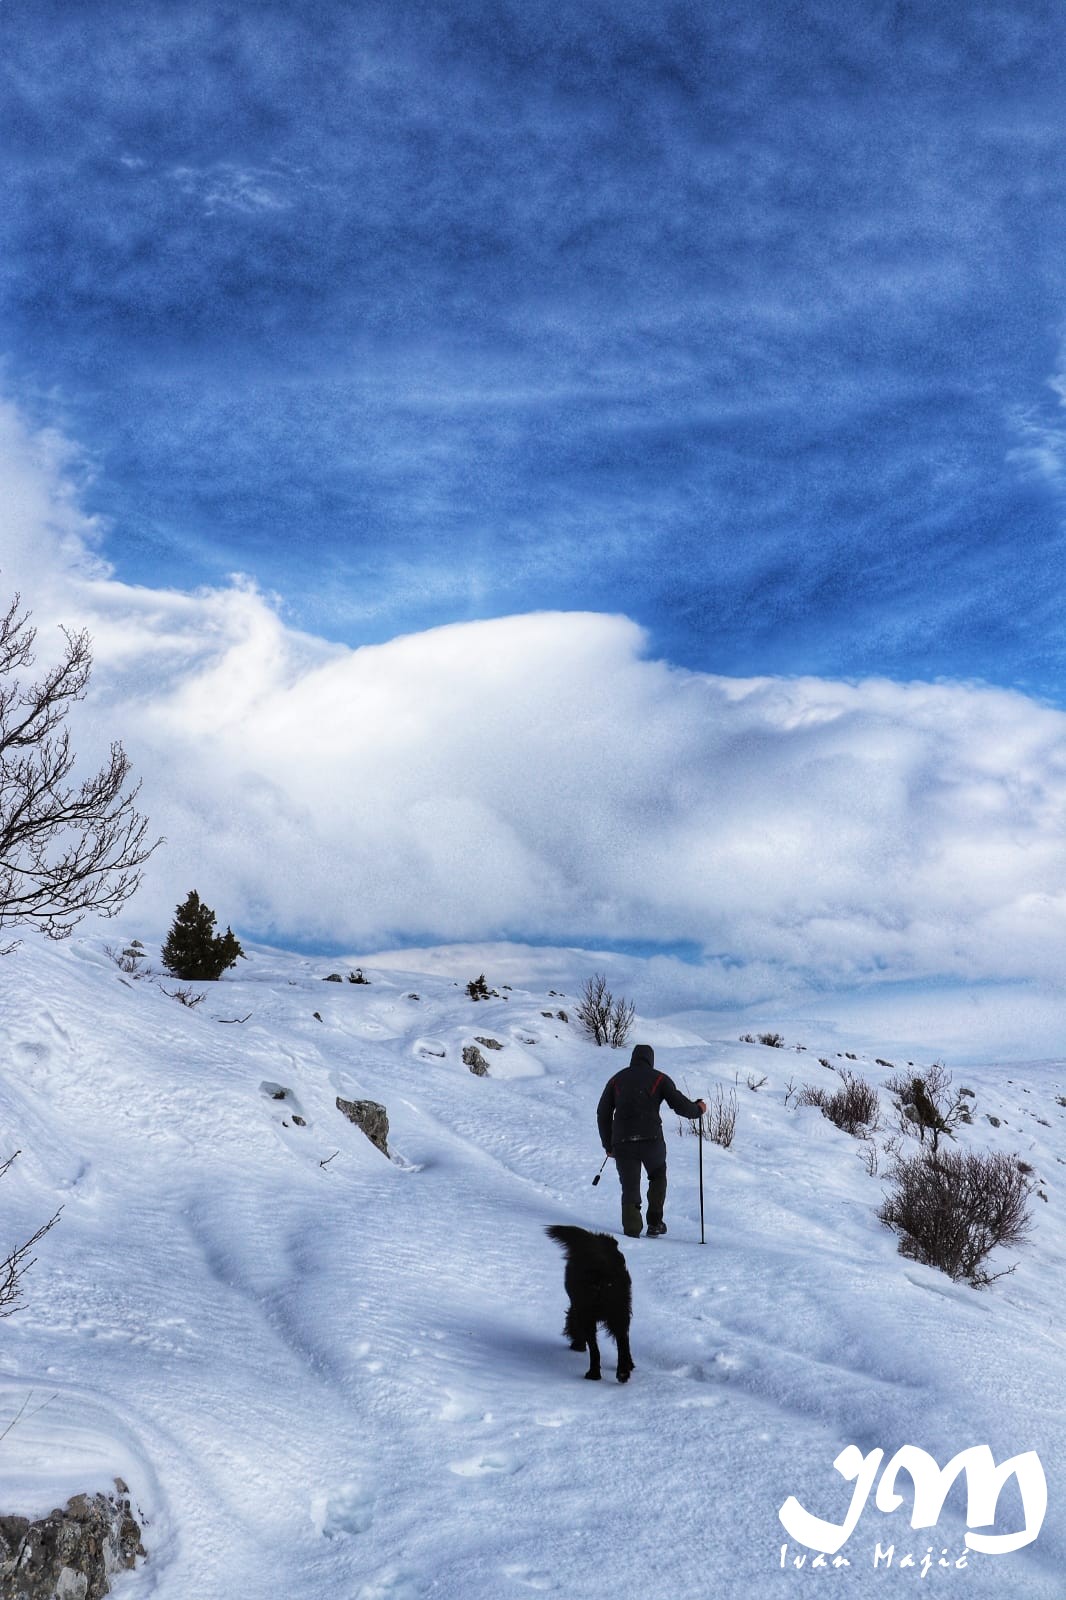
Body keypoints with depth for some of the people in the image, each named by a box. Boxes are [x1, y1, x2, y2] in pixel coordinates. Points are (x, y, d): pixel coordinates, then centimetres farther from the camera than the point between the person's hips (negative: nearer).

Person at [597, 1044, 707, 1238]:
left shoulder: (616, 1079, 16)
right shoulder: (659, 1078, 8)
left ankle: (632, 1231, -9)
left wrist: (608, 1145, 19)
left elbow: (603, 1113, 12)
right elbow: (680, 1105, 0)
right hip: (651, 1140, -1)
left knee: (630, 1188, 9)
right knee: (658, 1176, 25)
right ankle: (654, 1223, 19)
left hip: (622, 1143, 1)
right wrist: (698, 1109, 22)